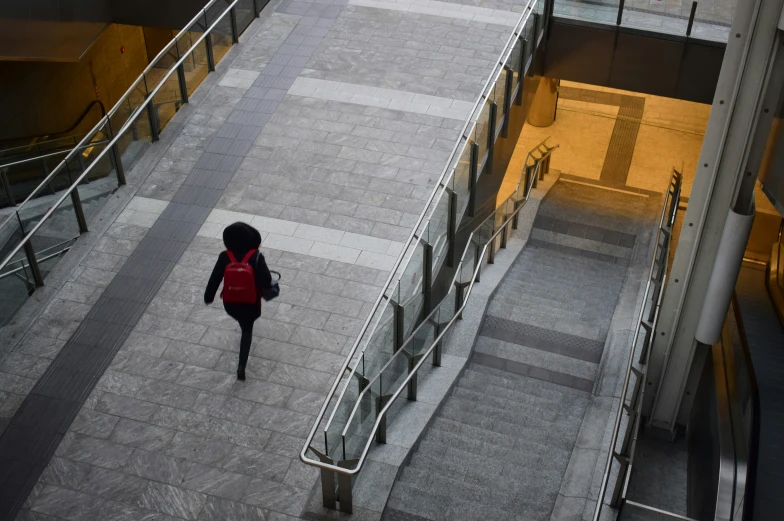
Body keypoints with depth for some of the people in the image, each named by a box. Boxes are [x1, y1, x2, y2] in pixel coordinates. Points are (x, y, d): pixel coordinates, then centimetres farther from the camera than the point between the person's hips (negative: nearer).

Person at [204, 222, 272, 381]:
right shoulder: (256, 257, -24)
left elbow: (214, 279, -11)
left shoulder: (224, 257, -18)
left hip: (231, 302, 2)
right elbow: (266, 281, -24)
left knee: (244, 325, 33)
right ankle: (241, 366, 7)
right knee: (247, 330, 16)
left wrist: (208, 296, 5)